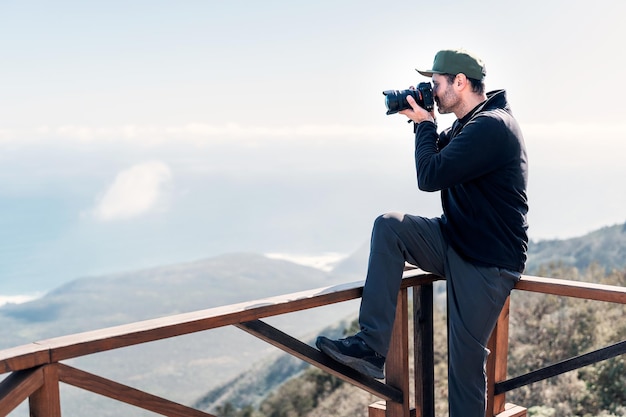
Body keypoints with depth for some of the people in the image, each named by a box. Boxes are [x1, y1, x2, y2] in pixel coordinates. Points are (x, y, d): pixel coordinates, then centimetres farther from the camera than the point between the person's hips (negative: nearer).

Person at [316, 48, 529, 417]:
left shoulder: (491, 127, -22)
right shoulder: (470, 124, 10)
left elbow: (430, 176, -26)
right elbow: (439, 158, 23)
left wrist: (424, 123, -10)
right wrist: (422, 121, 6)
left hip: (489, 262, -9)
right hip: (455, 240, 9)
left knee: (465, 361, -5)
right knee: (389, 226, -10)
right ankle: (371, 346, -12)